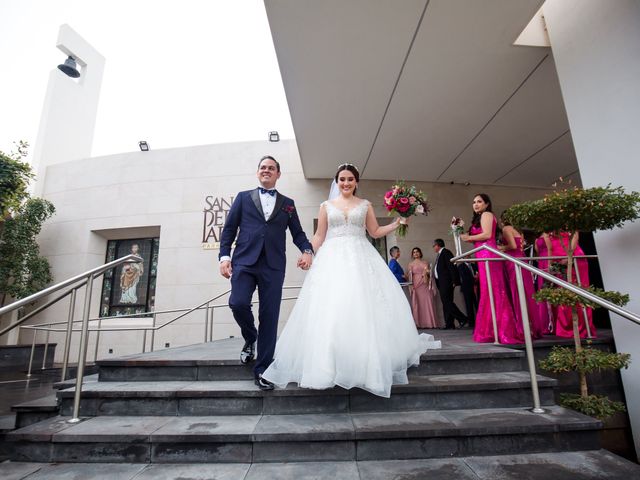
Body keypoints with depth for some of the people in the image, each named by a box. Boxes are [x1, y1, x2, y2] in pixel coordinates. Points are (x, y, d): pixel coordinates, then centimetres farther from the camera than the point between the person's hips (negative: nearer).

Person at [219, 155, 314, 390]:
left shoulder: (287, 203, 18)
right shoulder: (243, 197, 16)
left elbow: (297, 232, 14)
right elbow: (229, 228, 10)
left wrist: (307, 250, -6)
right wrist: (224, 256, -2)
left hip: (273, 265, 1)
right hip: (244, 261, 0)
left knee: (269, 316, -1)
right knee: (238, 303, -18)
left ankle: (262, 370, 12)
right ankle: (250, 339, 17)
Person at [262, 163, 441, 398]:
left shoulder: (365, 205, 15)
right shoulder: (326, 206, 14)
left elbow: (375, 232, 15)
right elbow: (319, 236, 11)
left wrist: (397, 223, 4)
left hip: (360, 259, 0)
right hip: (332, 260, 0)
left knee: (363, 307, -7)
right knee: (330, 309, -8)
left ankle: (367, 364, 7)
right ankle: (329, 365, -1)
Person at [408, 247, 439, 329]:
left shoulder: (425, 263, 16)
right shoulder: (411, 264, 10)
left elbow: (430, 274, 17)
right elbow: (410, 276, 2)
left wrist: (427, 272, -6)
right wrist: (411, 286, -8)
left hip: (425, 285, 2)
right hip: (416, 285, -2)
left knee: (428, 303, -3)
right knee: (417, 303, -5)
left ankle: (430, 323, 1)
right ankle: (419, 323, -3)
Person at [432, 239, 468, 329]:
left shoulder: (446, 252, -7)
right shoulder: (439, 254, 22)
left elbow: (452, 267, -15)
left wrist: (454, 281, -20)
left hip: (447, 282, -10)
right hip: (441, 282, 10)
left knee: (447, 302, -14)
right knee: (446, 303, 7)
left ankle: (462, 319, -6)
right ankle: (449, 324, 8)